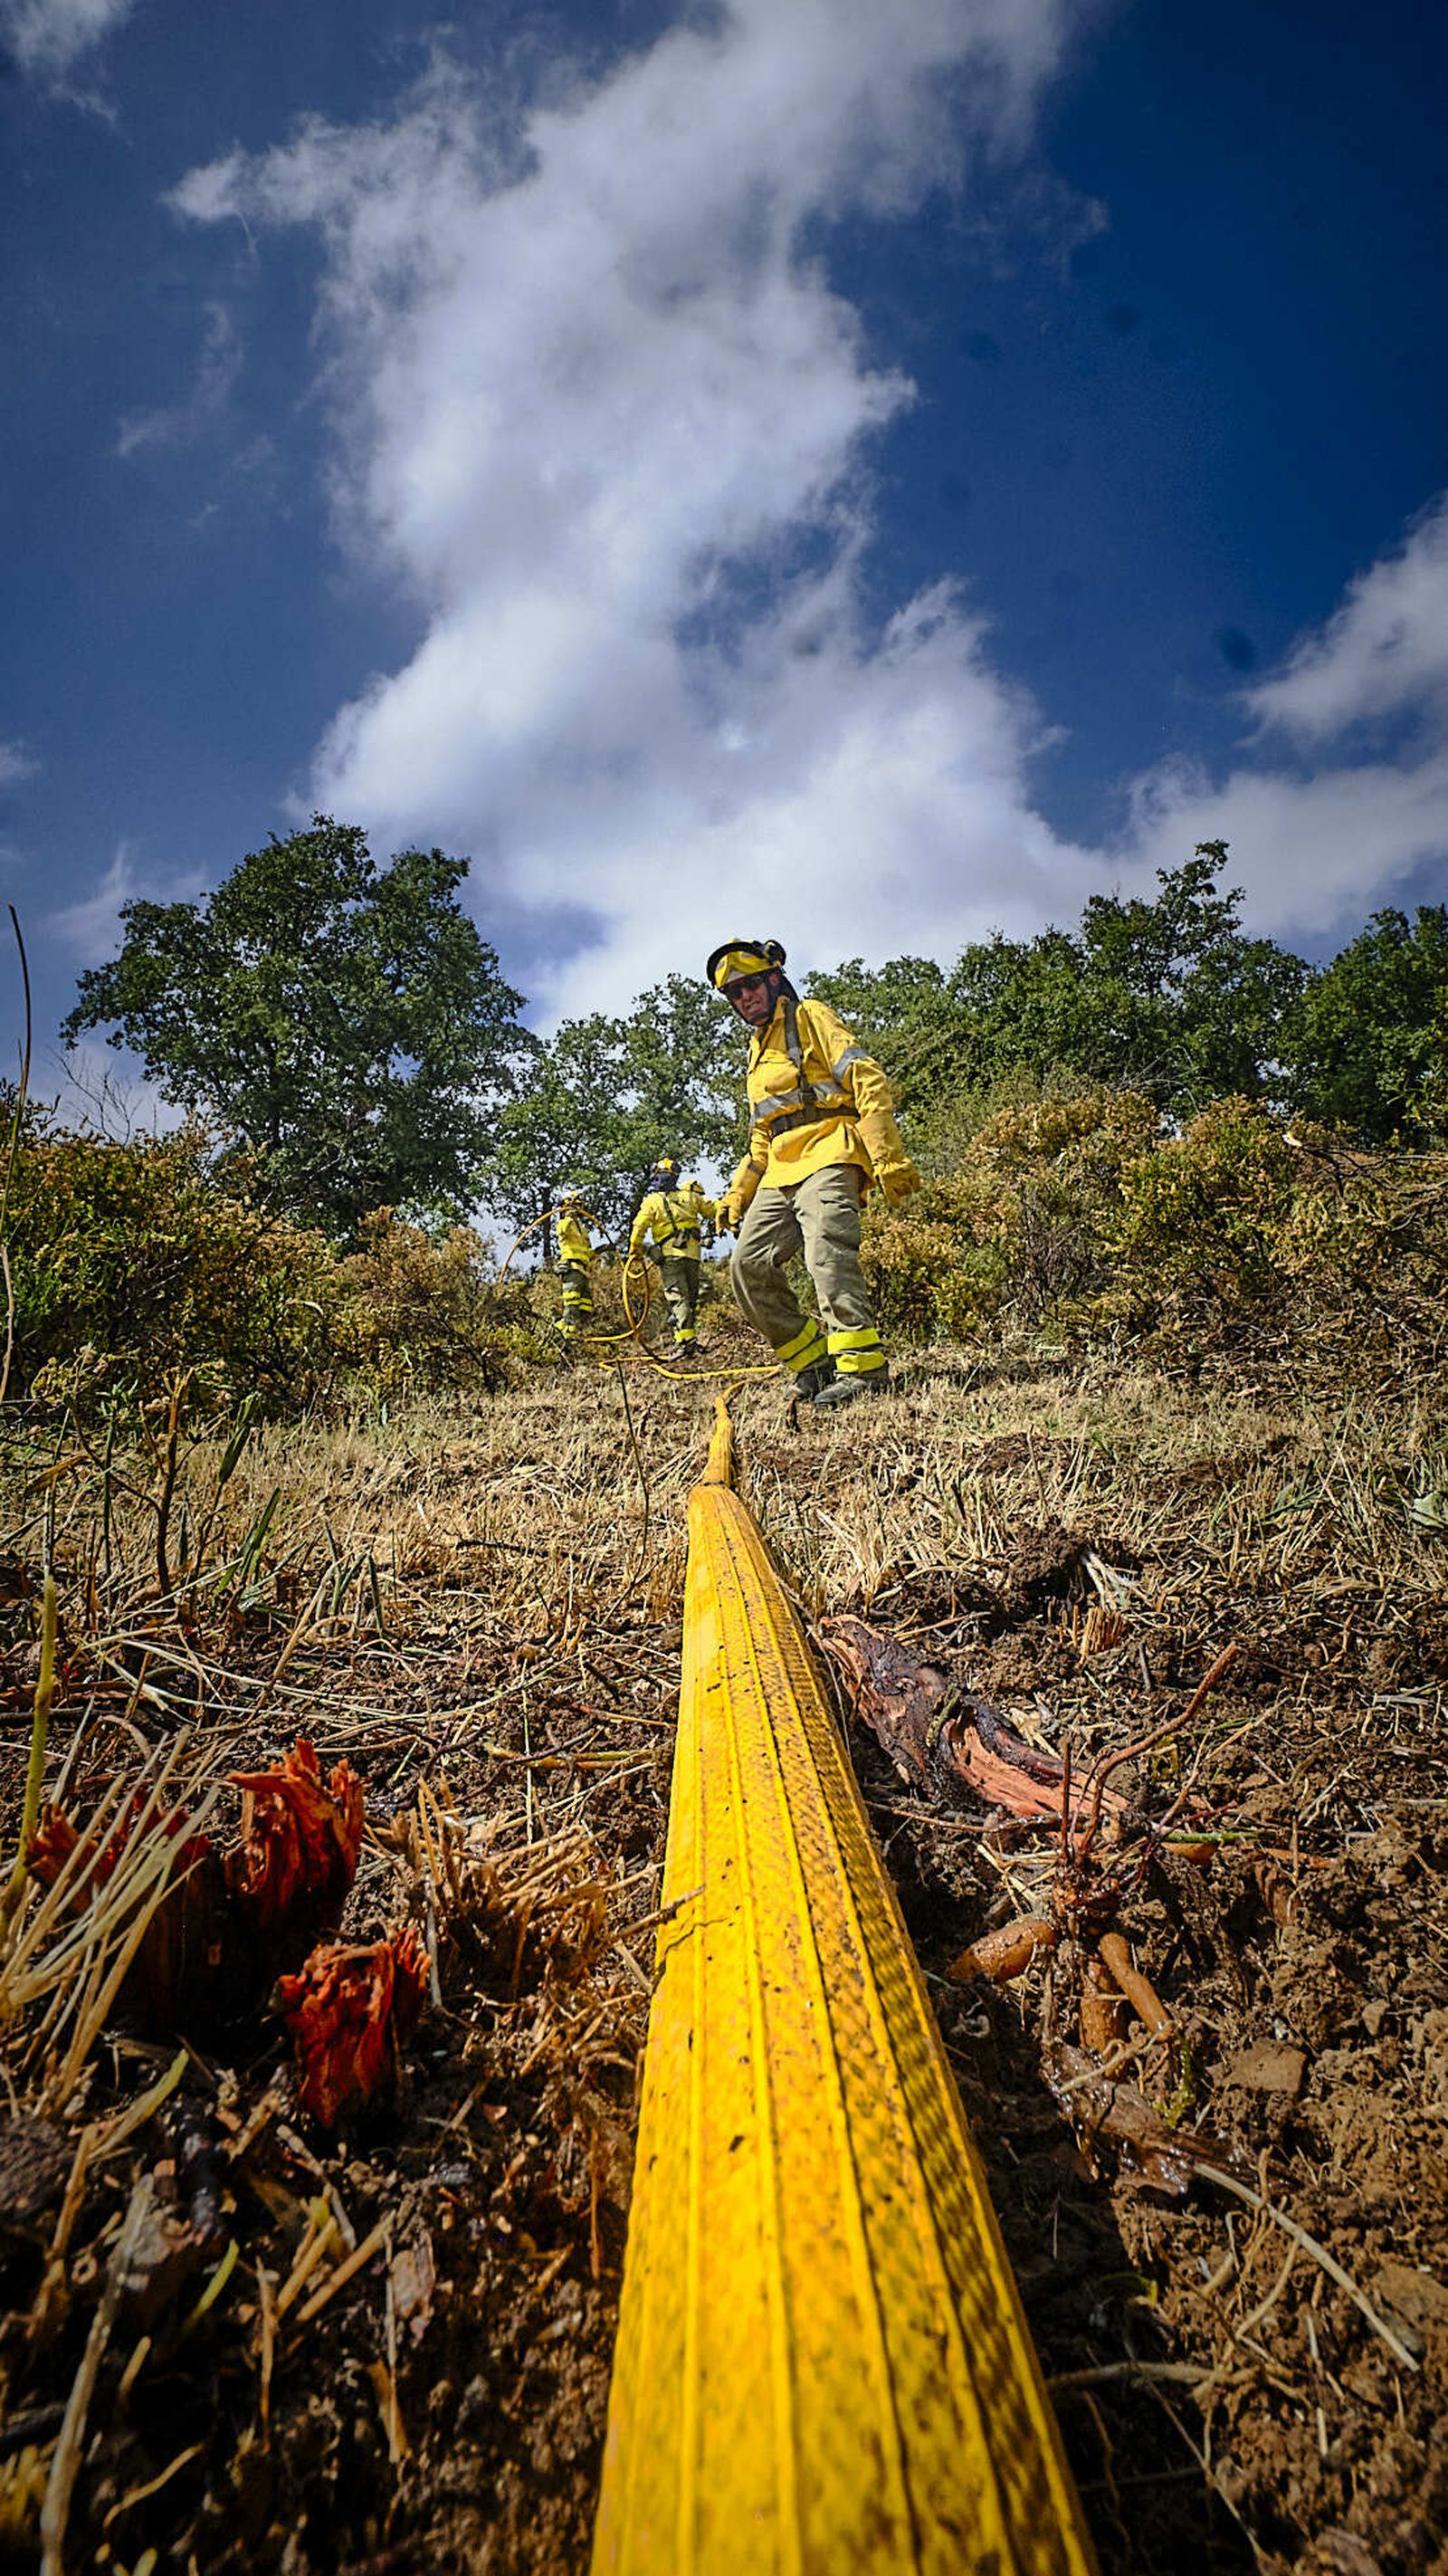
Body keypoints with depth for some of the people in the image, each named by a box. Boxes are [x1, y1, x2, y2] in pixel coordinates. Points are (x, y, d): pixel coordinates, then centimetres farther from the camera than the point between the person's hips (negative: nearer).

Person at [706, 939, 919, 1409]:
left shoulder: (810, 1018, 5)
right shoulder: (758, 1050, 29)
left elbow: (867, 1080, -8)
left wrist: (889, 1157, -19)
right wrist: (737, 1193, 21)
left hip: (827, 1157, -8)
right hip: (780, 1172, 8)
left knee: (826, 1252, -26)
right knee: (748, 1267, -3)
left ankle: (861, 1365, -29)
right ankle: (815, 1361, 2)